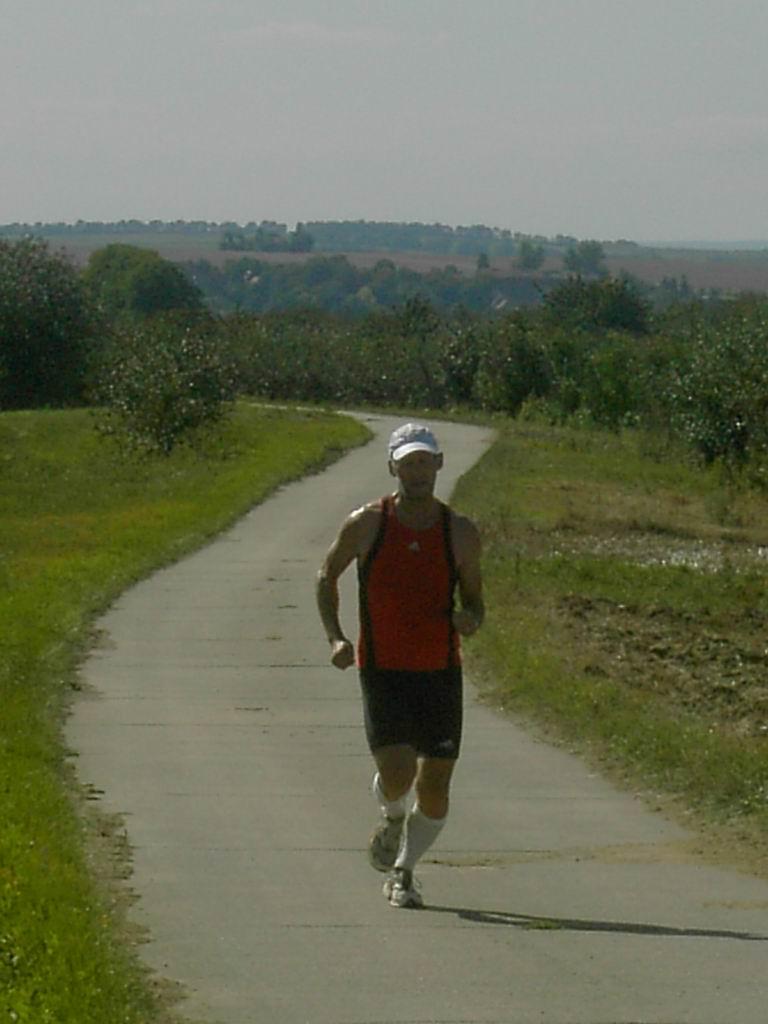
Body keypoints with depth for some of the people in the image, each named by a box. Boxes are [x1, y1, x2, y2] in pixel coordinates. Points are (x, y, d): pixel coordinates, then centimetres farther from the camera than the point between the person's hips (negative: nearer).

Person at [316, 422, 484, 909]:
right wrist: (335, 637, -2)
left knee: (435, 792, 1)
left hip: (440, 672, 2)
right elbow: (327, 577, 12)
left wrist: (470, 619, -15)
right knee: (396, 773, -19)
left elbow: (475, 602, 10)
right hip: (383, 671, -2)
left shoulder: (461, 532, 0)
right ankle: (393, 819, 18)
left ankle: (403, 872, 24)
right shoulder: (366, 525, -3)